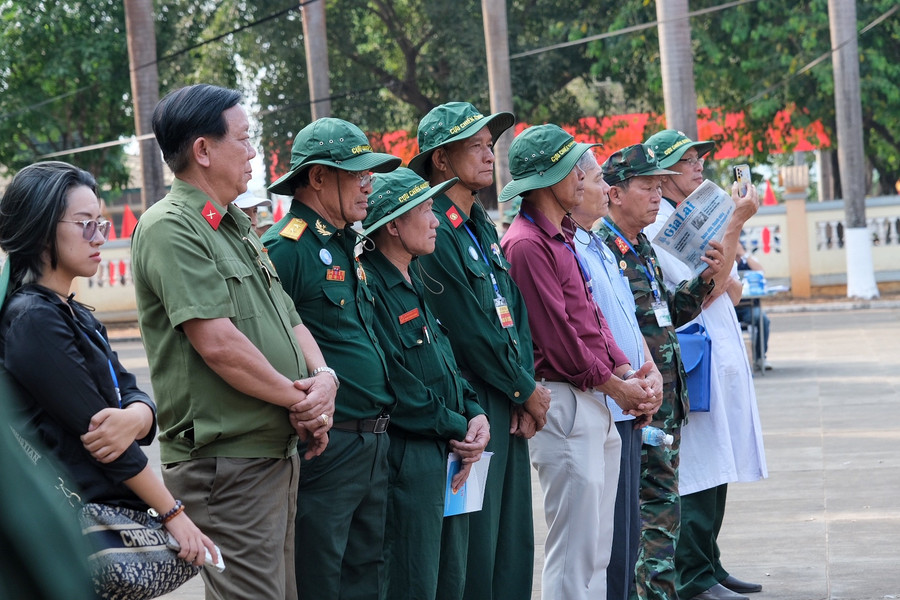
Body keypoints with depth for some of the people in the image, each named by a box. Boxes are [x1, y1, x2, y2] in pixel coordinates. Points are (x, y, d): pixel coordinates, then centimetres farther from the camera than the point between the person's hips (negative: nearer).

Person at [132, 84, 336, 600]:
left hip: (280, 449, 10)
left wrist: (323, 379, -2)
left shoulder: (237, 228, 19)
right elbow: (218, 343, -21)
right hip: (226, 457, -10)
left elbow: (290, 321, 19)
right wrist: (300, 399, -11)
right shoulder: (170, 228, -13)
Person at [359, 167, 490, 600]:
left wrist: (474, 414, 2)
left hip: (449, 452, 10)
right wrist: (457, 430, -11)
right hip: (409, 455, -10)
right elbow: (398, 388, -20)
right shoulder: (371, 289, -16)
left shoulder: (415, 285, 15)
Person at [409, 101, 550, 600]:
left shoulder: (483, 227, 16)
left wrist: (526, 386, -1)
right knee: (475, 545, -4)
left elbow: (515, 311, 13)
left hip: (508, 407, 9)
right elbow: (469, 331, -16)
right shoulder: (433, 231, -14)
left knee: (515, 542, 12)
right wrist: (526, 391, -7)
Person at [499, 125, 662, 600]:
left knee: (597, 546, 15)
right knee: (574, 547, -6)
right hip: (565, 403, -10)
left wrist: (630, 373, 3)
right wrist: (614, 385, -9)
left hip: (597, 401, 10)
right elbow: (557, 335, -17)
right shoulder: (527, 244, -15)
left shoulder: (562, 237, 16)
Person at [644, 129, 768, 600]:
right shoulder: (658, 225, -11)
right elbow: (703, 290, -19)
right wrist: (737, 222, -17)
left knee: (717, 469, 12)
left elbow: (732, 288, 17)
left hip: (722, 354, 9)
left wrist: (721, 279, -7)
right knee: (698, 473, -9)